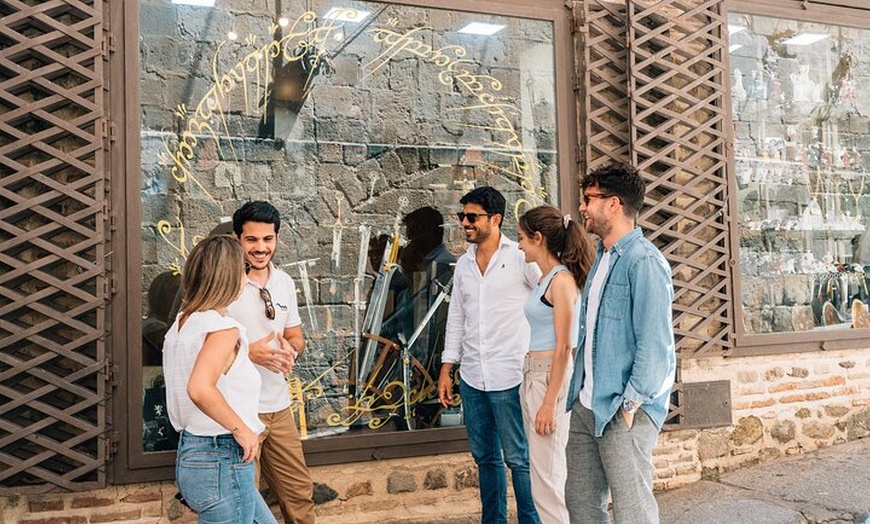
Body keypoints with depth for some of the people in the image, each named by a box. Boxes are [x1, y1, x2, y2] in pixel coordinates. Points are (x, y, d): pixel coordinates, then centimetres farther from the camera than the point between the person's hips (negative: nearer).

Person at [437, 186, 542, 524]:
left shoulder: (520, 258, -6)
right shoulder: (463, 264, 12)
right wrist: (446, 370, 12)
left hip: (509, 377, -6)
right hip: (472, 378, 6)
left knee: (519, 458, 0)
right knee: (484, 457, 14)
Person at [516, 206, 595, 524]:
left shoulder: (562, 280, -13)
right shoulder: (546, 279, 13)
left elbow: (564, 348, -16)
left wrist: (549, 403, -18)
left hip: (551, 377, -9)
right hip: (533, 375, 9)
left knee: (547, 476, -3)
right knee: (543, 471, 14)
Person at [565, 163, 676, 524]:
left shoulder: (643, 261, -15)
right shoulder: (602, 258, 14)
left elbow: (654, 343, -20)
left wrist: (630, 405, -18)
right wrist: (579, 392, 14)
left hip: (622, 412, -9)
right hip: (586, 407, 9)